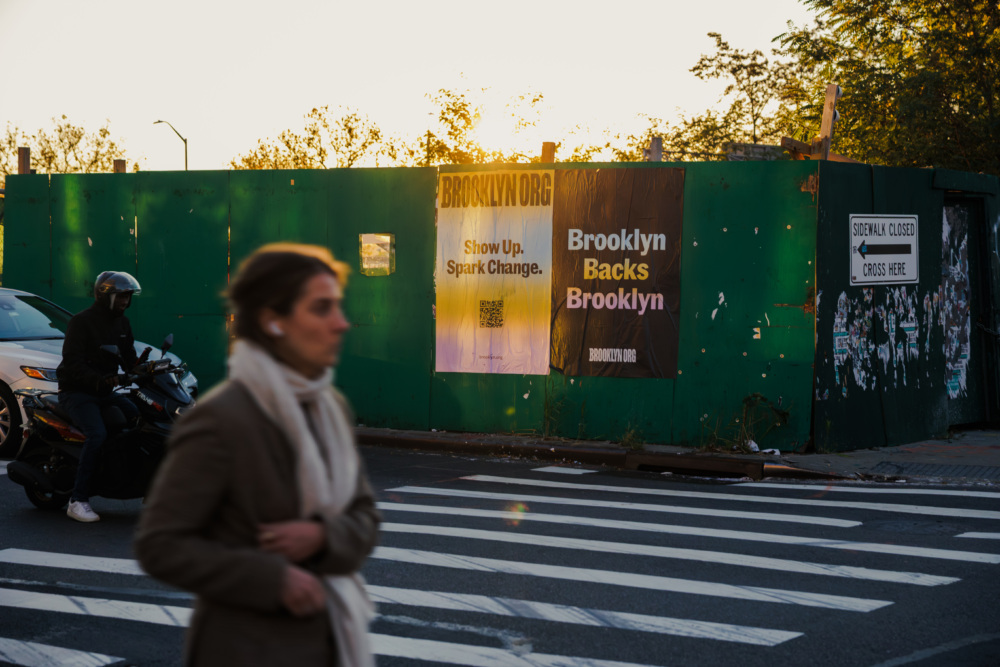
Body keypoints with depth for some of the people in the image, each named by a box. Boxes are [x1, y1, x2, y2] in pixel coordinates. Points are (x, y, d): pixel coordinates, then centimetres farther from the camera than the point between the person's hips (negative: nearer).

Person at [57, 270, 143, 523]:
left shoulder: (122, 323, 12)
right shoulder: (81, 321, -13)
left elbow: (130, 360, 14)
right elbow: (73, 363, -22)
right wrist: (100, 380, -38)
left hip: (105, 392, 8)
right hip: (76, 391, -8)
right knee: (97, 434, -31)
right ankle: (78, 501, -30)